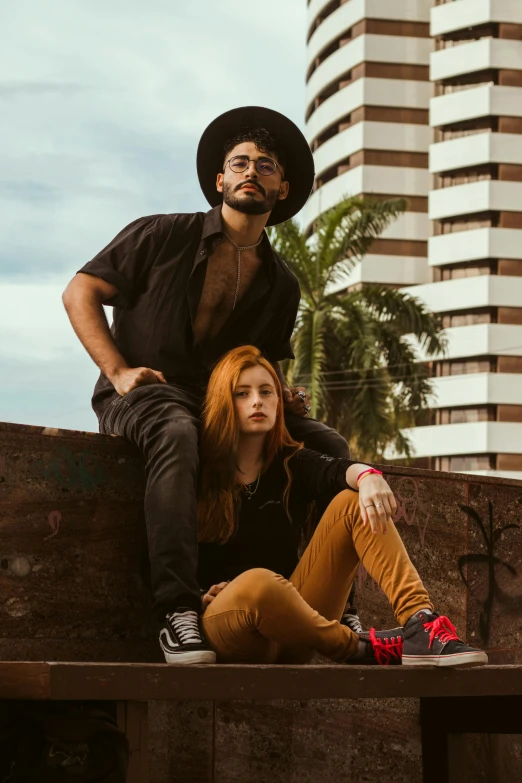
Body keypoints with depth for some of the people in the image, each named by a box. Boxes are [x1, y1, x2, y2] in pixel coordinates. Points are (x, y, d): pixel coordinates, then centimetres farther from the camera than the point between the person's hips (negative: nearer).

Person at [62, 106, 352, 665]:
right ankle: (176, 609, -47)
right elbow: (80, 292, 1)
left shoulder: (280, 284, 15)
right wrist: (118, 371, -12)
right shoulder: (163, 236, 1)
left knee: (329, 447, -12)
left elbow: (266, 362, 26)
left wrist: (281, 395, 2)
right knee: (176, 434, -41)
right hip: (141, 395, -5)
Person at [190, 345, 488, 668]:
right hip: (227, 628, -5)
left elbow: (337, 470, -16)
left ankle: (419, 627, -30)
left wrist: (367, 476, -39)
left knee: (354, 502, -10)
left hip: (290, 625, 5)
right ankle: (360, 648, -20)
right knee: (258, 583, -42)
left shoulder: (291, 463, 6)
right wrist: (199, 595, -17)